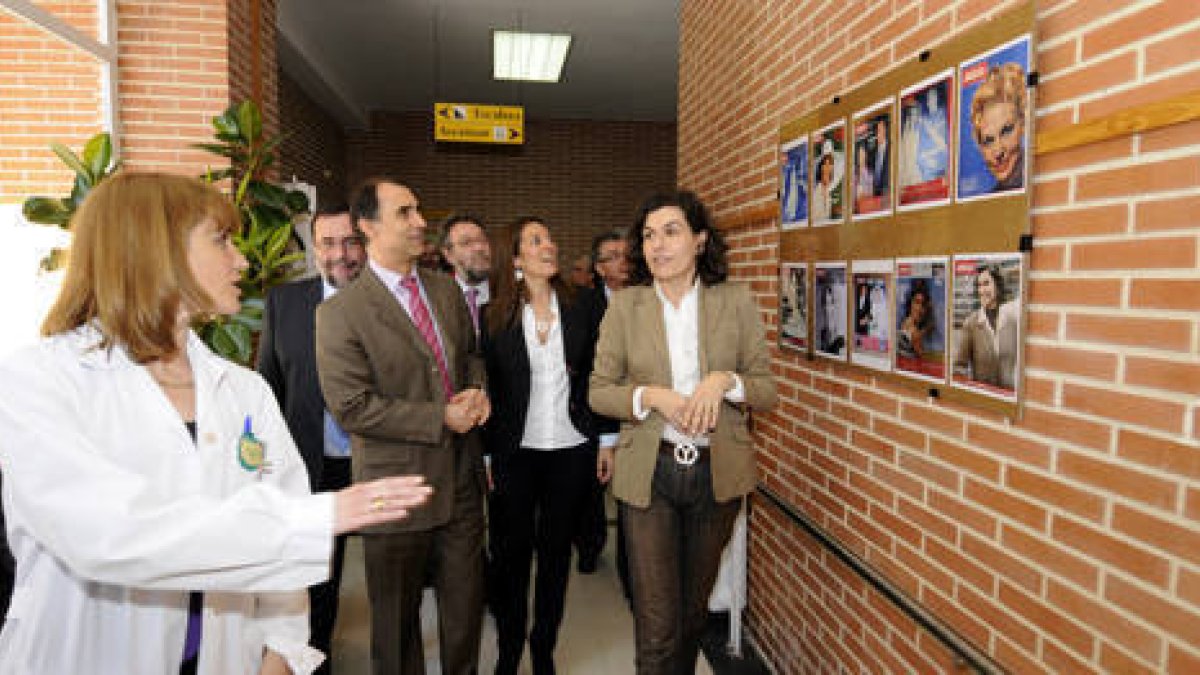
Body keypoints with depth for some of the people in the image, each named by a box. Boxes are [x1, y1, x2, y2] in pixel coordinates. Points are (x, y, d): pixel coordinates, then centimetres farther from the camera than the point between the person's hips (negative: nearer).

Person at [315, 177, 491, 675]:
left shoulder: (446, 290, 5)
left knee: (466, 606, 19)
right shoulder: (340, 313, -14)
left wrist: (477, 391, -5)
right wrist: (440, 418, -18)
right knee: (397, 620, 16)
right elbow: (351, 408, -17)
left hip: (461, 476, 5)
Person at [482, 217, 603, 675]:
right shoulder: (495, 316, -2)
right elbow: (487, 388, 0)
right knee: (510, 554, 9)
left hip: (572, 451, 1)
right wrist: (485, 456, -1)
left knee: (557, 552, 14)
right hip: (515, 452, -1)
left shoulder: (583, 307, 1)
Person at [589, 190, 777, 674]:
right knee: (657, 625, 2)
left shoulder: (736, 302, -2)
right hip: (648, 473, -1)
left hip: (718, 471, 2)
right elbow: (598, 392, 0)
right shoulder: (624, 305, -3)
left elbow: (767, 390, 1)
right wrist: (653, 396, -17)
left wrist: (725, 380, -19)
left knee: (695, 609, 21)